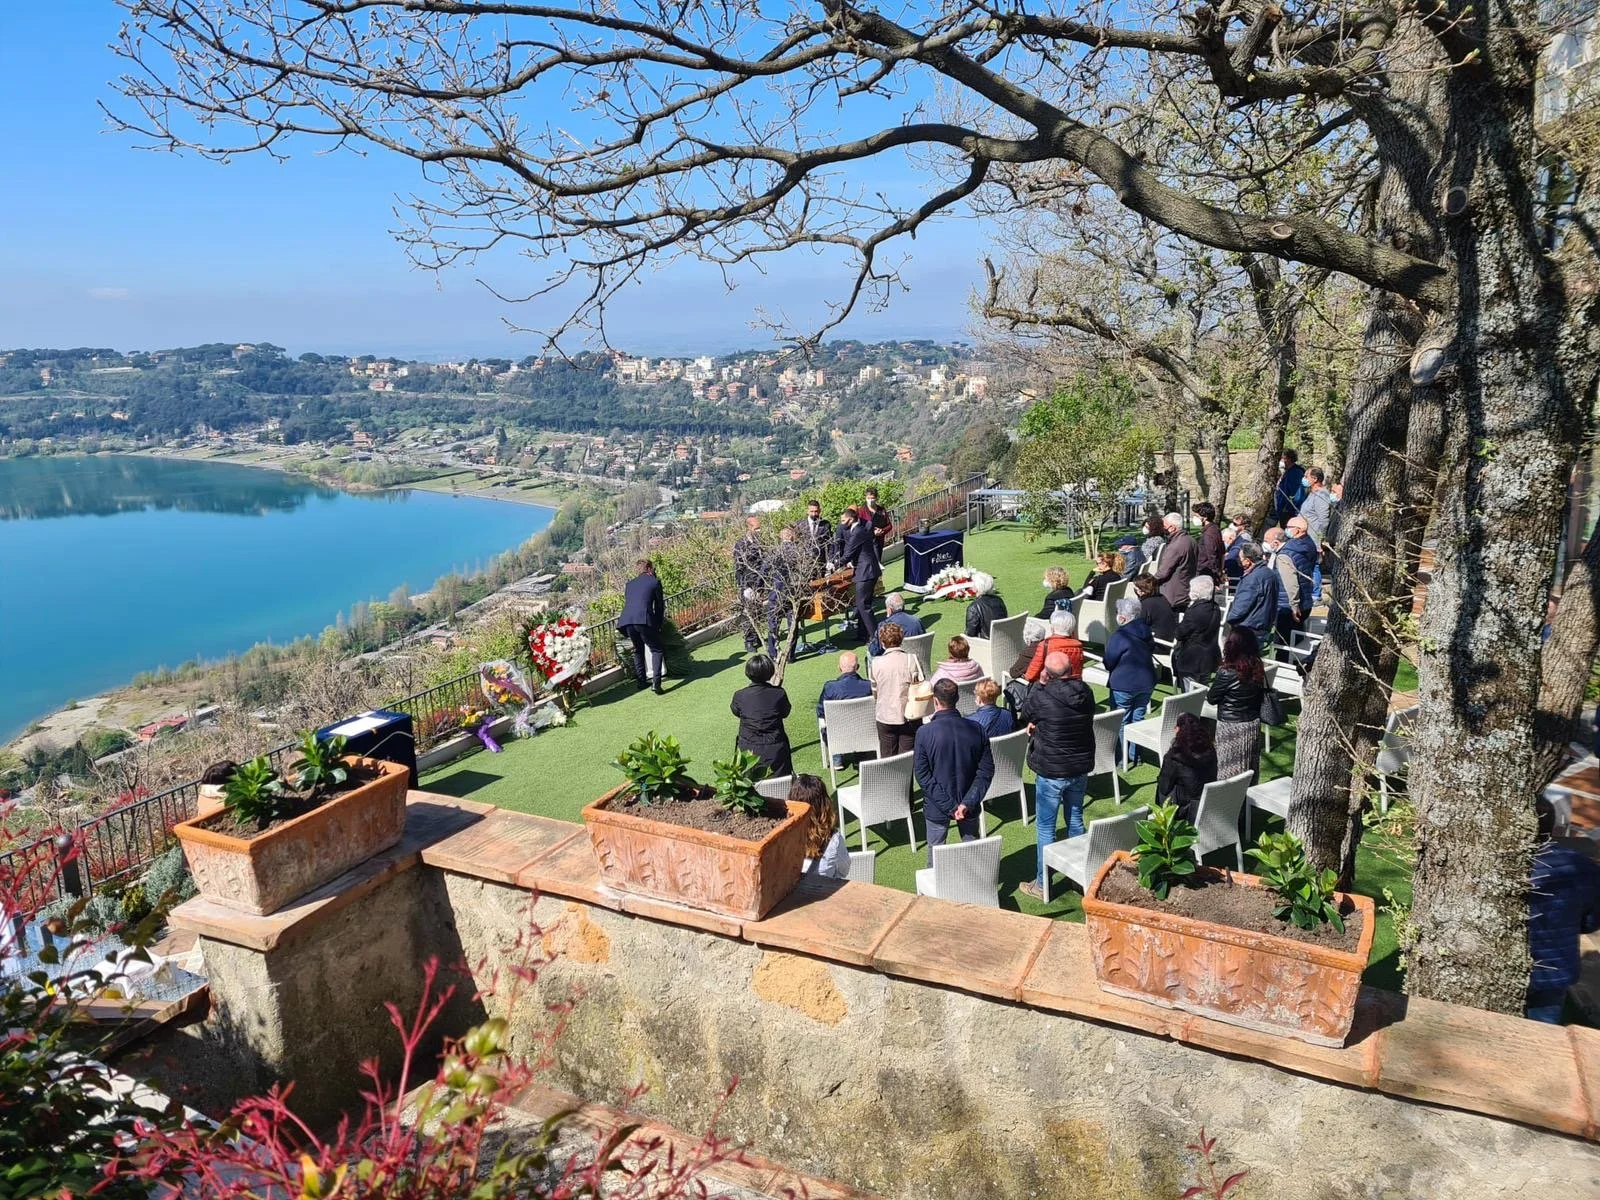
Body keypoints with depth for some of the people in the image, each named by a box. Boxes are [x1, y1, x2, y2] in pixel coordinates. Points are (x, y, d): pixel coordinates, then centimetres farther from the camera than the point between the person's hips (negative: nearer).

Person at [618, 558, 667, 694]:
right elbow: (659, 606, 13)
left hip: (626, 620, 5)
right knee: (656, 650, 7)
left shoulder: (629, 584, 24)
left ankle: (641, 682, 25)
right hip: (644, 620, -4)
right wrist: (658, 625, 24)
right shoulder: (655, 582, 12)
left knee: (638, 651, 24)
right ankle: (656, 682, -7)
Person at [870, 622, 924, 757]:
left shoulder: (877, 663, -9)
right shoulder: (912, 660, -13)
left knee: (887, 758, 15)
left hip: (885, 717, 1)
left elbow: (875, 691, 2)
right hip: (909, 717, -1)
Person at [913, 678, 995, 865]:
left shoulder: (925, 733, -19)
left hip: (936, 808, -2)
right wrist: (967, 802, -13)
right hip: (969, 807, 2)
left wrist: (948, 806, -13)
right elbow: (986, 769, -10)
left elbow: (922, 774, -17)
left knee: (936, 852, 16)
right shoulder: (976, 730, -11)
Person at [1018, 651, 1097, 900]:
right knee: (1076, 821, 21)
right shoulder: (1086, 693, -6)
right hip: (1081, 768, 5)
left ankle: (1042, 884, 15)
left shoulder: (1042, 696, -24)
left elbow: (1025, 716, -2)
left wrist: (1039, 684, -1)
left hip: (1051, 772, -5)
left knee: (1046, 827, 6)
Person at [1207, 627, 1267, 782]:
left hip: (1231, 728, -6)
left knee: (1229, 770, 7)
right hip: (1253, 724, 6)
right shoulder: (1257, 668, -5)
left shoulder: (1227, 672, -23)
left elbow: (1212, 698, -10)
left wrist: (1207, 692, 6)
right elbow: (1260, 695, 6)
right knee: (1249, 768, 18)